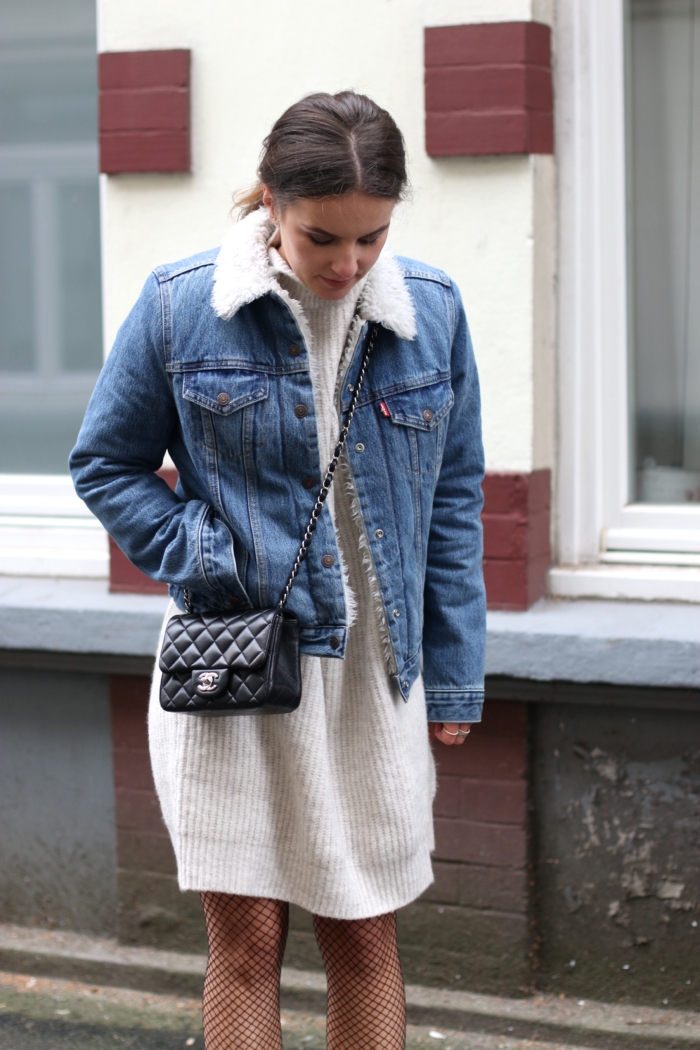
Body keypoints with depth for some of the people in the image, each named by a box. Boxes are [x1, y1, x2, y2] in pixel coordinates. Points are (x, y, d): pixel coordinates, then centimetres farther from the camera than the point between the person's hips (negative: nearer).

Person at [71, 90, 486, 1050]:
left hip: (377, 666, 2)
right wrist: (204, 559, -10)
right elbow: (105, 463, 4)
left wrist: (454, 678, 7)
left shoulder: (432, 311, 0)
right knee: (246, 940, 2)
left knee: (366, 939, 9)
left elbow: (454, 502, 7)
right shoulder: (179, 306, -7)